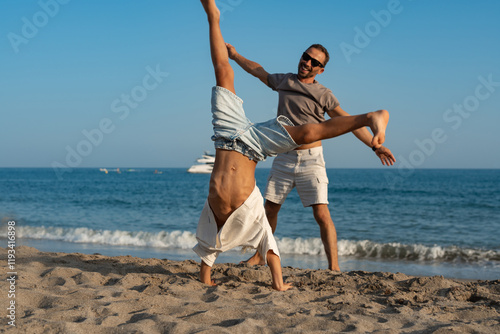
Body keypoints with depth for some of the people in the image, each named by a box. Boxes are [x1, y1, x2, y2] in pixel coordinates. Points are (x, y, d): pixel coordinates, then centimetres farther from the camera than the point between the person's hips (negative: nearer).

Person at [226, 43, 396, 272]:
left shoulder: (323, 95, -3)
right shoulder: (283, 81, 9)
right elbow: (258, 71, 27)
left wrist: (375, 145, -13)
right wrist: (235, 55, 38)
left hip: (310, 159, -4)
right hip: (283, 158, 4)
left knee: (321, 214, -12)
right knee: (270, 209, 11)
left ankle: (334, 267, -13)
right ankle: (259, 256, 27)